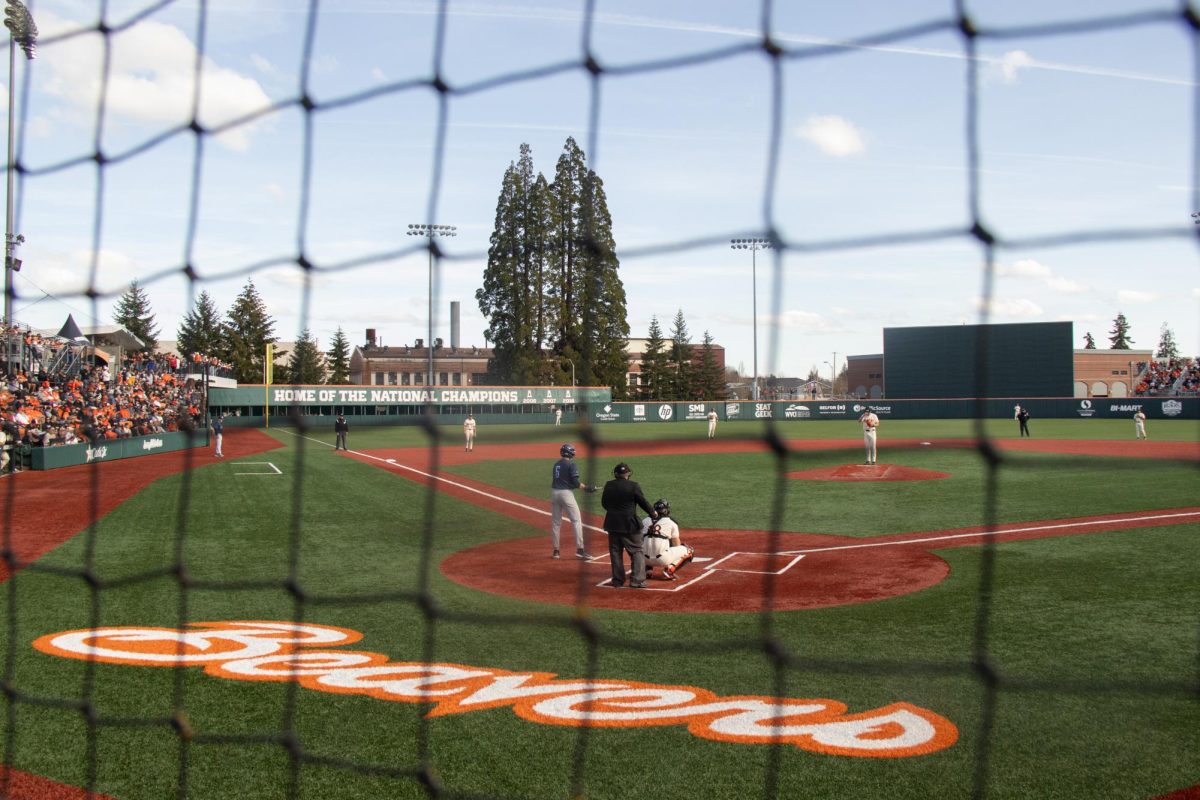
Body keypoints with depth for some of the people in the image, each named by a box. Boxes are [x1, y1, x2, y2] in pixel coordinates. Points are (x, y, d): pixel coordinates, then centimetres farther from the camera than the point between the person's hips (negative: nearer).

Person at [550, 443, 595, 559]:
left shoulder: (557, 464, 13)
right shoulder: (572, 464, -8)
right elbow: (575, 483, -14)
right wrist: (587, 488, -4)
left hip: (554, 492, 7)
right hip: (566, 493, -7)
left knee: (555, 522, 11)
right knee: (576, 521, -1)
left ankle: (555, 550, 14)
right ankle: (580, 549, -7)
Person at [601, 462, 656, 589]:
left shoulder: (609, 485, 0)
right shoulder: (633, 486, -12)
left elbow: (604, 503, 11)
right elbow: (643, 502, -4)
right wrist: (653, 513, 13)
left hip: (613, 524, 4)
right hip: (629, 524, -4)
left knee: (615, 552, 13)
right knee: (637, 552, 3)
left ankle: (618, 581, 16)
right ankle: (637, 580, -3)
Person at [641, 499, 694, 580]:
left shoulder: (644, 521, 14)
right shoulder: (671, 523, 6)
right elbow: (677, 546, 11)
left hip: (645, 559, 4)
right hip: (663, 559, -4)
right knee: (689, 551, 15)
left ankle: (648, 569, 14)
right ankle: (669, 570, -4)